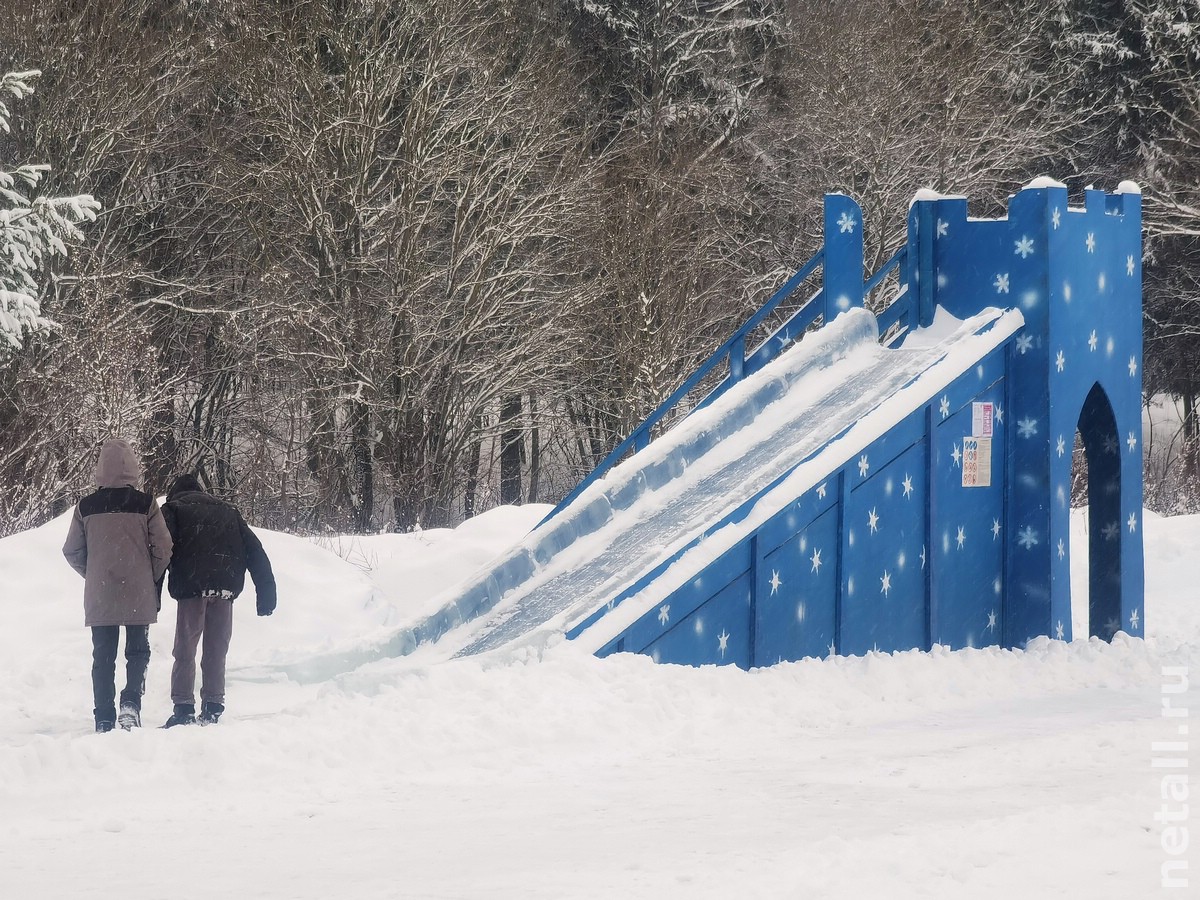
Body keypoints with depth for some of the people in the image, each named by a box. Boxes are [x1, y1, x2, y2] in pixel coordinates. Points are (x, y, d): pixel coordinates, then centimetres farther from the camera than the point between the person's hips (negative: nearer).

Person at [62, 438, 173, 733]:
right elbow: (163, 548, -6)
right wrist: (152, 580, 10)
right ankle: (131, 702, -10)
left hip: (100, 596, 1)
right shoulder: (146, 504, -8)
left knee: (103, 656, 10)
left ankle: (104, 718, 9)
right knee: (138, 650, 12)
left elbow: (72, 552, 4)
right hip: (140, 596, -1)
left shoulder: (86, 506, -3)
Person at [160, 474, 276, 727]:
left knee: (185, 651, 2)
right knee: (216, 651, 10)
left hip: (192, 589, -3)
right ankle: (213, 708, 8)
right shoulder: (227, 511, 26)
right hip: (225, 589, 3)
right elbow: (255, 551, 17)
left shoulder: (173, 509, 14)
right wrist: (266, 592, 12)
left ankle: (184, 709, -3)